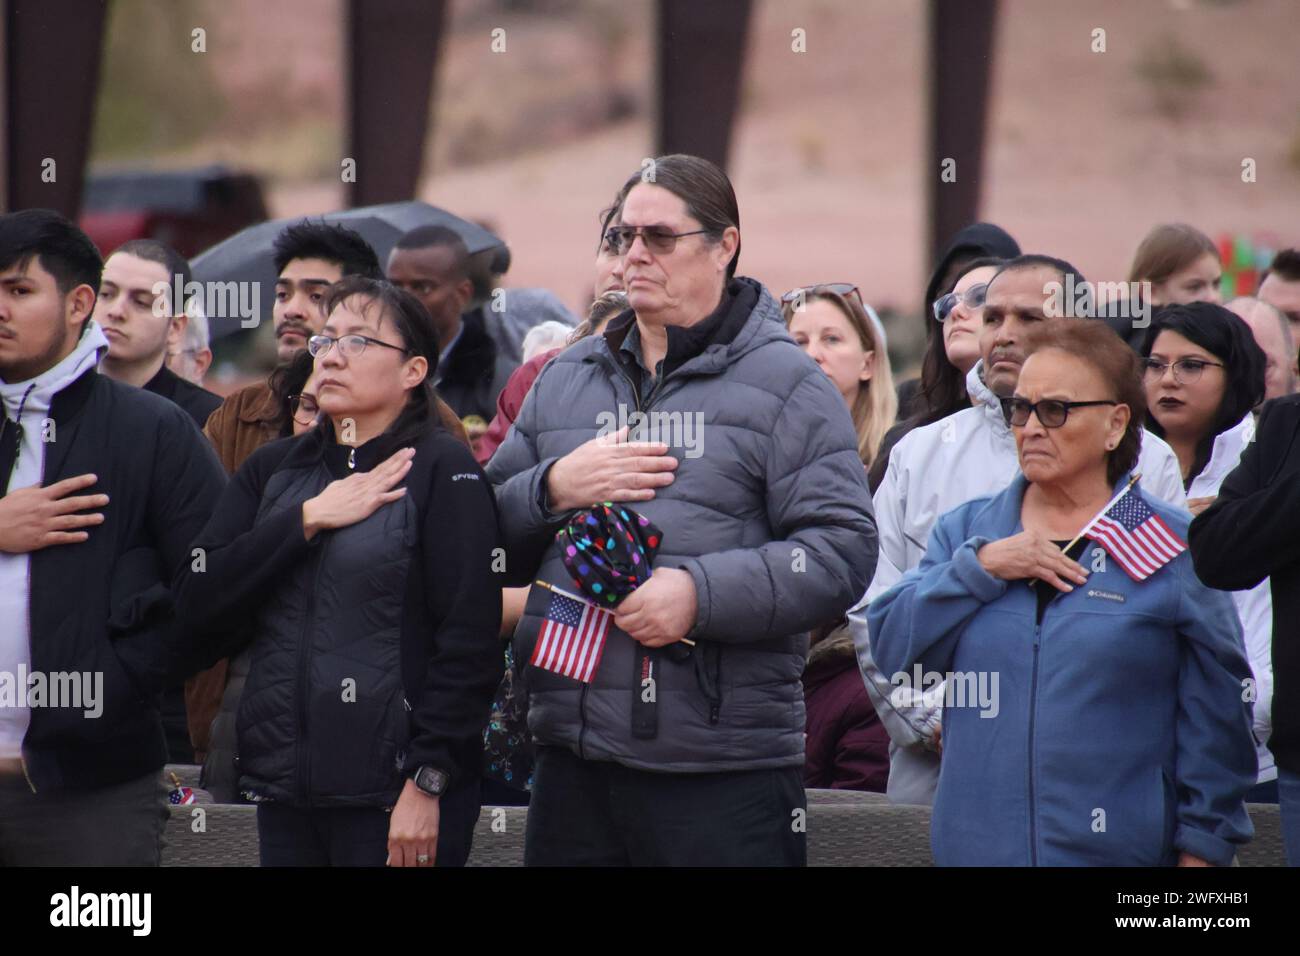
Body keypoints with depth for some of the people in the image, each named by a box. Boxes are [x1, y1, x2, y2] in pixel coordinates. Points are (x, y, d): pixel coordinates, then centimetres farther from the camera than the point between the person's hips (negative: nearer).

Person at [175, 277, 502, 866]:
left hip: (394, 792, -5)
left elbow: (470, 641, -10)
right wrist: (308, 519, -7)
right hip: (284, 783, 5)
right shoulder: (273, 469, 13)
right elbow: (197, 602, 1)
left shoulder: (441, 469, -3)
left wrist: (428, 782, -15)